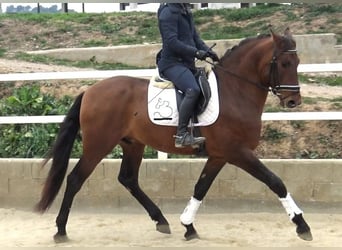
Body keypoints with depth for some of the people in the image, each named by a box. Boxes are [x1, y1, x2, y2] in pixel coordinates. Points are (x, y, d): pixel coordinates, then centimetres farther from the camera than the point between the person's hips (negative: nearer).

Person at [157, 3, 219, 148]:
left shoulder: (186, 12, 17)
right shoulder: (168, 13, -12)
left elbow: (195, 37, 19)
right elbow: (172, 42, -20)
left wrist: (207, 51, 2)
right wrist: (196, 52, -24)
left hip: (186, 63, 10)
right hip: (172, 63, -10)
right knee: (193, 90, -31)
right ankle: (181, 135, -33)